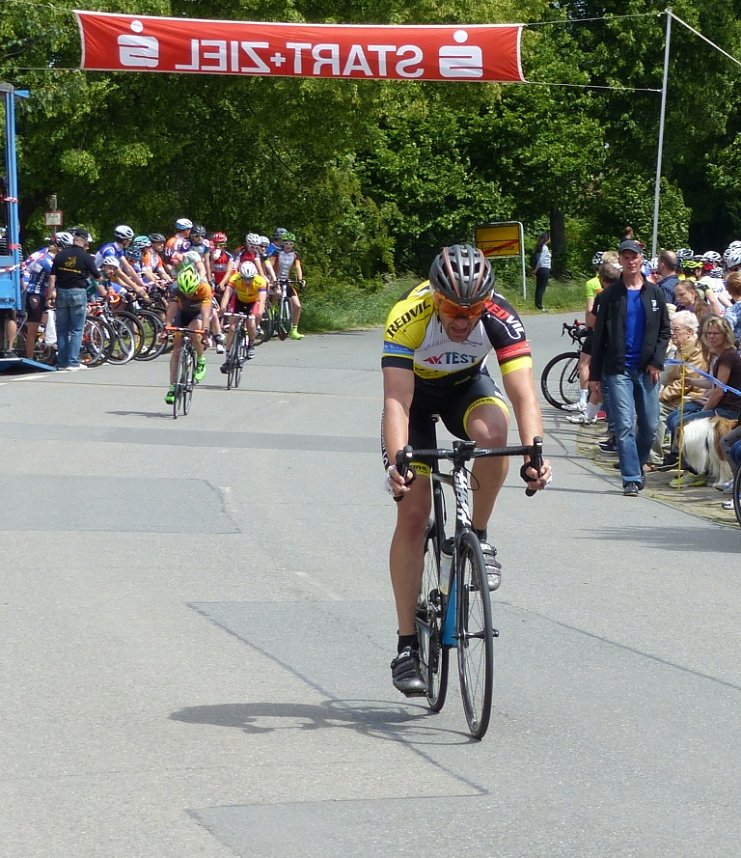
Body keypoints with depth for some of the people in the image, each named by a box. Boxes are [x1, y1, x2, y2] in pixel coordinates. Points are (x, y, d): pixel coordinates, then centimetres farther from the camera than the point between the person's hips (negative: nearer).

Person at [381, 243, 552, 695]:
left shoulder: (500, 317, -32)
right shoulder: (408, 318, -36)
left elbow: (524, 395, -38)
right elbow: (396, 401, -42)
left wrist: (534, 453, -55)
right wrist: (397, 462, -57)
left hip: (467, 385, 1)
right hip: (416, 391, -1)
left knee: (493, 433, -35)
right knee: (413, 514, -9)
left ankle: (479, 536, -9)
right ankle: (408, 645, -2)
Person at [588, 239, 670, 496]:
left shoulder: (654, 293, 10)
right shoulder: (611, 295, 4)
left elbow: (664, 331, 12)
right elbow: (599, 336, 5)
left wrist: (657, 361, -2)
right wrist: (594, 374, 1)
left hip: (647, 369, 2)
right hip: (618, 369, -2)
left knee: (650, 426, 4)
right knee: (625, 426, -10)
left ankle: (637, 466, 25)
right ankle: (631, 479, -9)